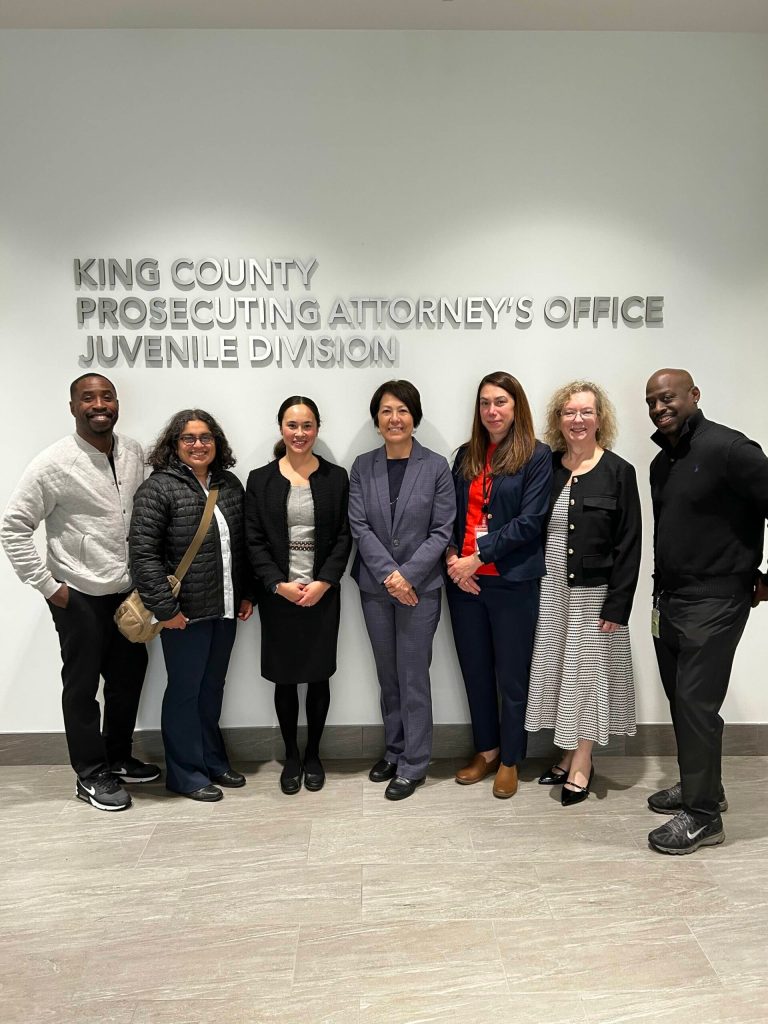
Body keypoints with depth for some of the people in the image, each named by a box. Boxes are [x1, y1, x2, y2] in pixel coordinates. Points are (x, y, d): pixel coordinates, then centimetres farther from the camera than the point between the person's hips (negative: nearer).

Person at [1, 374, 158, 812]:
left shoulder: (134, 453, 1)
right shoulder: (55, 463, -15)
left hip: (129, 591, 6)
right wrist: (48, 585, -12)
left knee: (129, 677, 17)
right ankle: (91, 775, 26)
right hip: (80, 597, -6)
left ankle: (118, 757, 37)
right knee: (82, 686, 9)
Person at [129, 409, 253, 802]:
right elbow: (143, 553, -15)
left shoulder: (229, 484, 8)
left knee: (213, 688, 18)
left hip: (225, 609, 6)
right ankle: (186, 773, 23)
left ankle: (213, 761, 33)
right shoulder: (158, 489, -10)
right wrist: (164, 608, -17)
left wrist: (247, 593, 10)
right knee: (185, 690, 8)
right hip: (185, 612, -6)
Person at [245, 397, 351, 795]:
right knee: (285, 679, 9)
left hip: (323, 594, 0)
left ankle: (313, 754, 27)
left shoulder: (336, 477, 2)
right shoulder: (260, 479, 2)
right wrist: (279, 585, -12)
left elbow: (343, 538, -1)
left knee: (319, 677, 8)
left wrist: (323, 583, -12)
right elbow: (254, 541, -1)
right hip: (278, 595, 0)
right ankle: (291, 756, 27)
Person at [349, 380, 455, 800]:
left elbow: (442, 530, -7)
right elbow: (359, 526, -2)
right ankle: (393, 750, 31)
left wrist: (407, 575, -15)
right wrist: (388, 574, -13)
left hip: (420, 586, -3)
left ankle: (413, 764, 17)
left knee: (413, 675, 2)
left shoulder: (436, 466, -4)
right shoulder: (363, 466, 3)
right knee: (387, 675, 15)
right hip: (375, 587, 3)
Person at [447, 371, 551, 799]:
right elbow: (452, 515, 10)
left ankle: (510, 760, 26)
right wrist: (452, 558, -7)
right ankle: (486, 750, 32)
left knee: (512, 675, 7)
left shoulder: (536, 456, -4)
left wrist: (478, 557, -14)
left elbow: (529, 521, -12)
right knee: (475, 670, 14)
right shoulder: (466, 456, 11)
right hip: (465, 580, 5)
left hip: (513, 582, -4)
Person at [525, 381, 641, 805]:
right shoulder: (547, 467, 4)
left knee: (587, 671, 5)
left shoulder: (618, 472, -5)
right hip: (550, 590, 4)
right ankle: (567, 755, 27)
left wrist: (617, 606, -12)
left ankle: (581, 765, 19)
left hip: (594, 592, -3)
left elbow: (628, 546, -7)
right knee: (557, 669, 11)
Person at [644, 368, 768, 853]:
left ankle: (704, 815, 10)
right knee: (680, 697, 15)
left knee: (697, 702, -4)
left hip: (714, 601, -8)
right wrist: (662, 590, 12)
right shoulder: (662, 462, 12)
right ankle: (700, 785, 33)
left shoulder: (727, 449, -14)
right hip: (669, 599, 8)